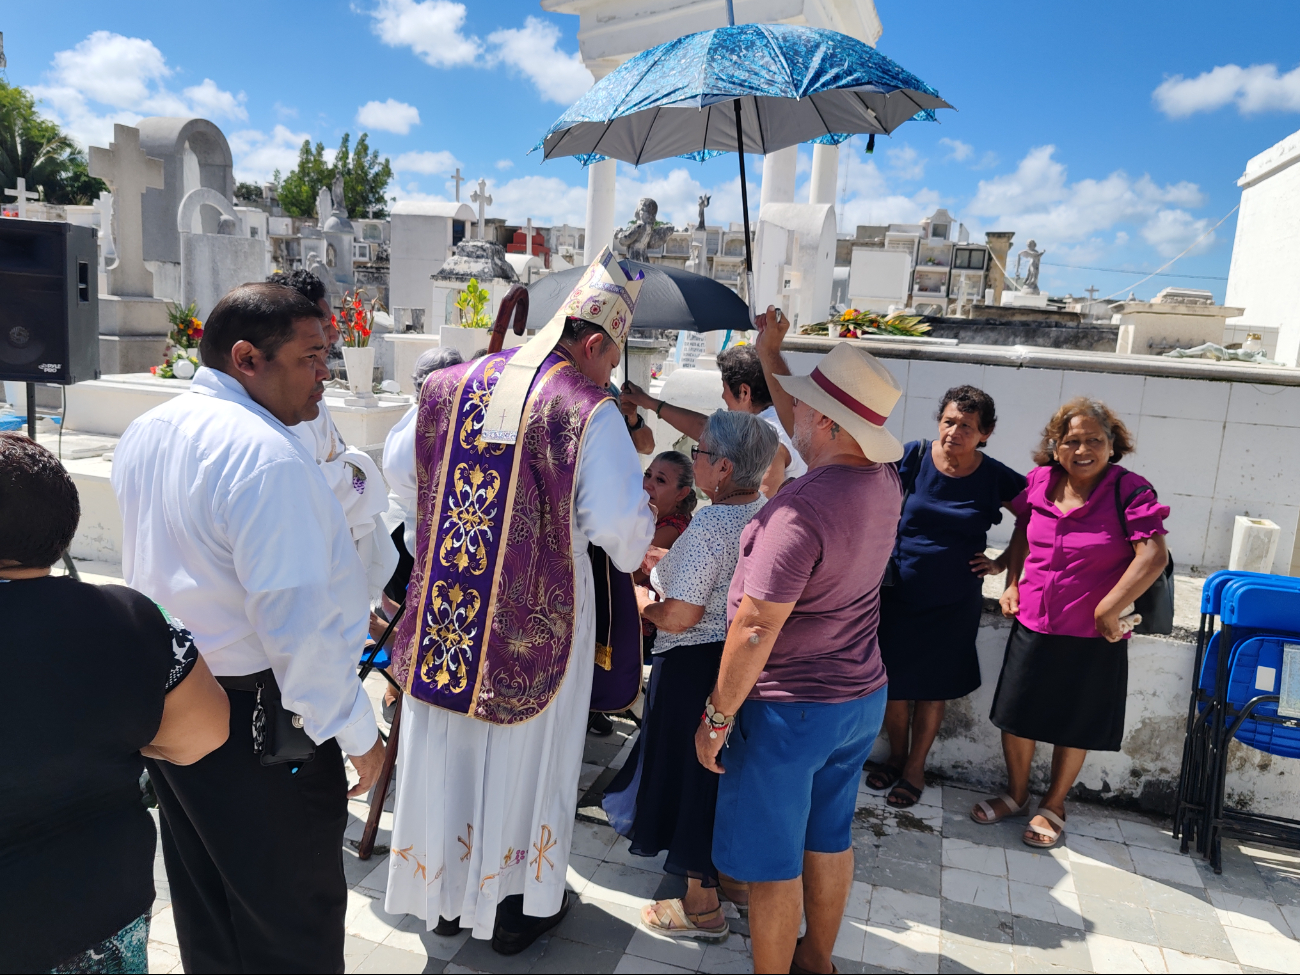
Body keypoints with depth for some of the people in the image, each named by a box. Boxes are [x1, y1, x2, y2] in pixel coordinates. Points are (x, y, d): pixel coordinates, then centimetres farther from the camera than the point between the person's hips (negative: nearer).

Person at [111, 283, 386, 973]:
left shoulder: (142, 434, 6)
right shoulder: (265, 454, -25)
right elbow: (297, 621, -28)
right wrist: (355, 732, -18)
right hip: (258, 726, -9)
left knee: (205, 911, 26)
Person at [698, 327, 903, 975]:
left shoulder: (800, 508, -29)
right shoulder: (883, 481, -3)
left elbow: (755, 630, -26)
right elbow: (801, 426, 15)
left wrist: (716, 718, -14)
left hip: (790, 711, -8)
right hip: (862, 700, 9)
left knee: (771, 863, 10)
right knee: (829, 840, 24)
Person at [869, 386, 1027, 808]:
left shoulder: (996, 478, -7)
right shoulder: (914, 456, -9)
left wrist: (1001, 564, 0)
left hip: (954, 602, 0)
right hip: (899, 594, 0)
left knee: (931, 687, 12)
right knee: (893, 683, 10)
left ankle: (915, 768, 31)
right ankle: (897, 756, 34)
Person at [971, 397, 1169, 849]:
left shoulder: (1129, 491, -15)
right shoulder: (1039, 483, -3)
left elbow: (1154, 556, -22)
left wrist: (1108, 610, -20)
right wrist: (1012, 582, 7)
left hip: (1093, 638, -4)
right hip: (1032, 626, 4)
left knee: (1074, 728, 13)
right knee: (1015, 716, 14)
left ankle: (1053, 805, 35)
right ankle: (1016, 795, 37)